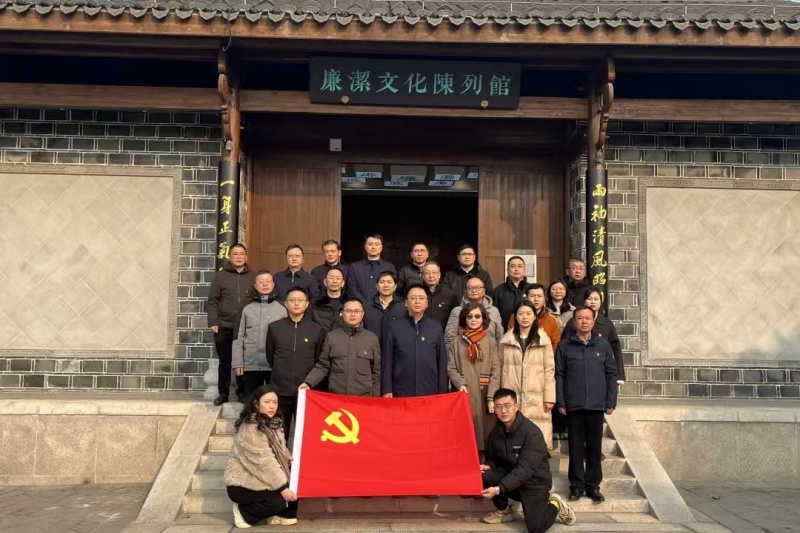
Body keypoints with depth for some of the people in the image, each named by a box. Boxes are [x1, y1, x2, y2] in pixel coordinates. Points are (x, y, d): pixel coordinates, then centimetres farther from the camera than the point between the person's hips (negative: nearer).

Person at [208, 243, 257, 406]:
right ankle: (223, 393, 18)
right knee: (225, 362, 8)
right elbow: (212, 301, 1)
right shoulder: (220, 276, 3)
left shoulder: (254, 277, 7)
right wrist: (213, 322, -7)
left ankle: (242, 392, 18)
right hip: (224, 327, 0)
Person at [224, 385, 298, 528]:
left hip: (261, 479, 8)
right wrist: (282, 487, -29)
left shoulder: (274, 423, 4)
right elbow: (264, 462, -28)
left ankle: (276, 515, 10)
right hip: (242, 483, -8)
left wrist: (290, 459, -15)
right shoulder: (249, 429, -24)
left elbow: (280, 448, 9)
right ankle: (244, 513, 0)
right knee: (278, 502, -24)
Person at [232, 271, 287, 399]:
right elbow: (239, 337, 5)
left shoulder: (282, 309, 1)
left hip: (275, 365, -1)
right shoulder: (247, 309, 5)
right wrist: (237, 363, -1)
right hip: (250, 365, 1)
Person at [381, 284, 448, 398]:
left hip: (430, 393, 1)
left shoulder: (436, 328, 7)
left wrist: (442, 392, 3)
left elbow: (442, 361, 7)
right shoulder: (394, 327, 2)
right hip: (400, 393, -1)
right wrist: (386, 390, -3)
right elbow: (387, 360, 2)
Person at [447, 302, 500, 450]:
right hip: (465, 394, 0)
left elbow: (496, 371, 1)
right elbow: (451, 368, 3)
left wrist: (491, 396, -7)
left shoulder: (491, 342, 5)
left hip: (484, 394, 0)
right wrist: (461, 384, -14)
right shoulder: (457, 343, 7)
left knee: (486, 432, 0)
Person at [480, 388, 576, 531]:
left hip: (534, 480, -5)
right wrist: (488, 466, -18)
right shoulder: (496, 431, -4)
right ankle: (504, 511, 4)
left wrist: (498, 489, -37)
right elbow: (493, 458, 8)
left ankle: (555, 505, 12)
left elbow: (526, 469, -30)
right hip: (510, 475, 5)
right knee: (485, 476, -24)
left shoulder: (532, 432, -23)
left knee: (535, 527, -21)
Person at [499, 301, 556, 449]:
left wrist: (549, 397, -3)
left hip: (536, 398, -1)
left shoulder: (544, 340, 4)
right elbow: (500, 368, 10)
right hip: (511, 397, 1)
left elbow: (549, 370, 2)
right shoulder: (506, 340, 8)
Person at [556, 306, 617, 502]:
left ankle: (593, 485, 18)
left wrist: (611, 402, 1)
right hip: (573, 405, -1)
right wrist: (560, 402, -5)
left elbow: (611, 374, 5)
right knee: (576, 447, 6)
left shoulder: (603, 345, 4)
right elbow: (559, 375, 0)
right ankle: (577, 484, 16)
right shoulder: (565, 346, 1)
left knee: (595, 447, 8)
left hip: (597, 405, 1)